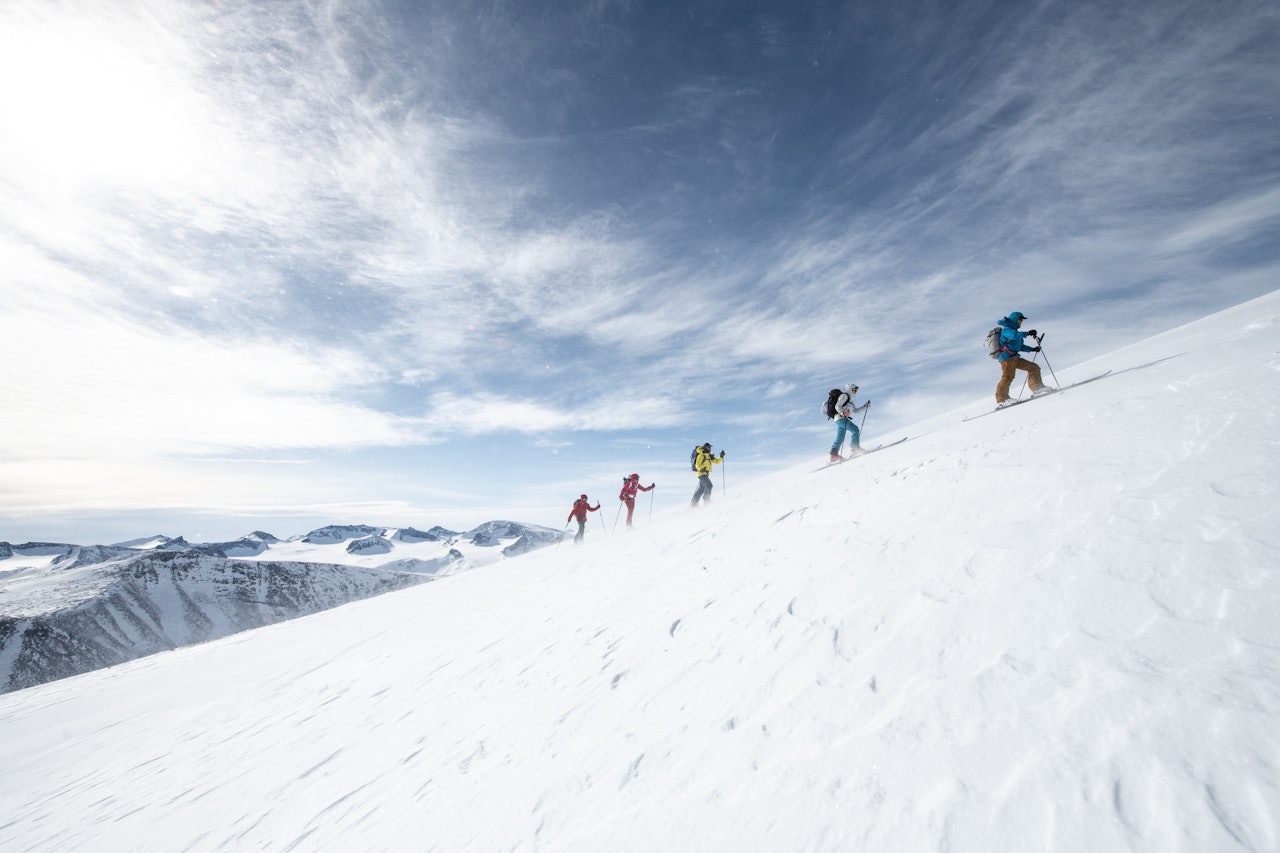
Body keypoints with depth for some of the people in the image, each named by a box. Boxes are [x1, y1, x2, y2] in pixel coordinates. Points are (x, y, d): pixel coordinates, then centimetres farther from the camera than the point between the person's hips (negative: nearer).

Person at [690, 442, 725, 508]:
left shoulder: (709, 456, 17)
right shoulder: (701, 455, -6)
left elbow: (717, 461, 19)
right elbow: (697, 464, -14)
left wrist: (721, 456, 7)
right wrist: (701, 469, -31)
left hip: (705, 474, 9)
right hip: (702, 473, -8)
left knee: (701, 489, 7)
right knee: (709, 485, -20)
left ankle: (694, 503, 11)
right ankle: (706, 500, -13)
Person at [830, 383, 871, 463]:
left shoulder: (850, 399, 29)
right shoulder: (844, 396, 0)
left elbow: (855, 411, 30)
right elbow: (837, 406, -12)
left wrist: (866, 406, 23)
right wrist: (843, 412, -30)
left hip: (842, 418, 10)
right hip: (840, 417, -10)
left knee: (840, 438, 4)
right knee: (855, 429, -17)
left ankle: (834, 455, 1)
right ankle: (855, 448, -24)